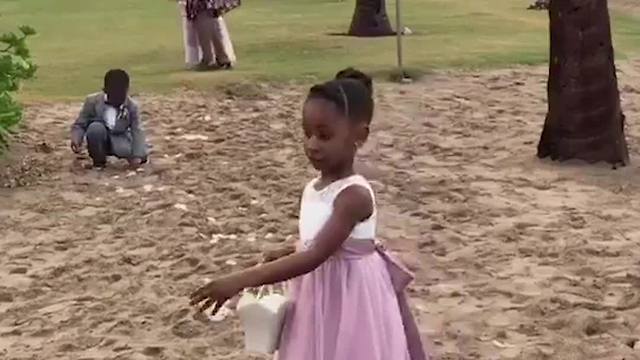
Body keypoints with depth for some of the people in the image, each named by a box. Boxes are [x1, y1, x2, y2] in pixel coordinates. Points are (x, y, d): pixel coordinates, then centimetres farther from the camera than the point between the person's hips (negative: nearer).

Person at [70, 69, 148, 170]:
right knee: (95, 128, -33)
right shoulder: (93, 101, -12)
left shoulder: (132, 107, -10)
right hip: (100, 141, 0)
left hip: (119, 139, 0)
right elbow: (79, 125, -7)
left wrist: (137, 155, -32)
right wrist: (76, 140, -30)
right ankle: (98, 161, -11)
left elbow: (137, 131, -17)